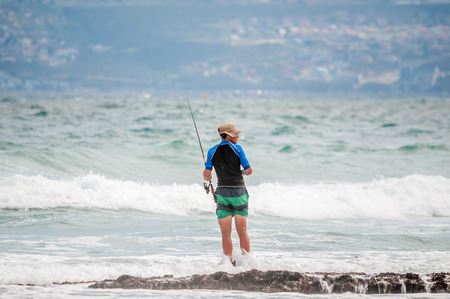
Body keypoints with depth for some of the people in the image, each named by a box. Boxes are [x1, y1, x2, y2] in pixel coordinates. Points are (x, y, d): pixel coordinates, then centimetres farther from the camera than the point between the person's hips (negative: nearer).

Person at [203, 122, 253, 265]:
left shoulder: (212, 151, 4)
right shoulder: (237, 148, -2)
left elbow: (206, 174, -1)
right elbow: (249, 170, -2)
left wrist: (207, 177, 22)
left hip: (223, 192, 1)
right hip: (239, 191, -1)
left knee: (226, 233, 2)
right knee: (242, 230, 5)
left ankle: (229, 262, -3)